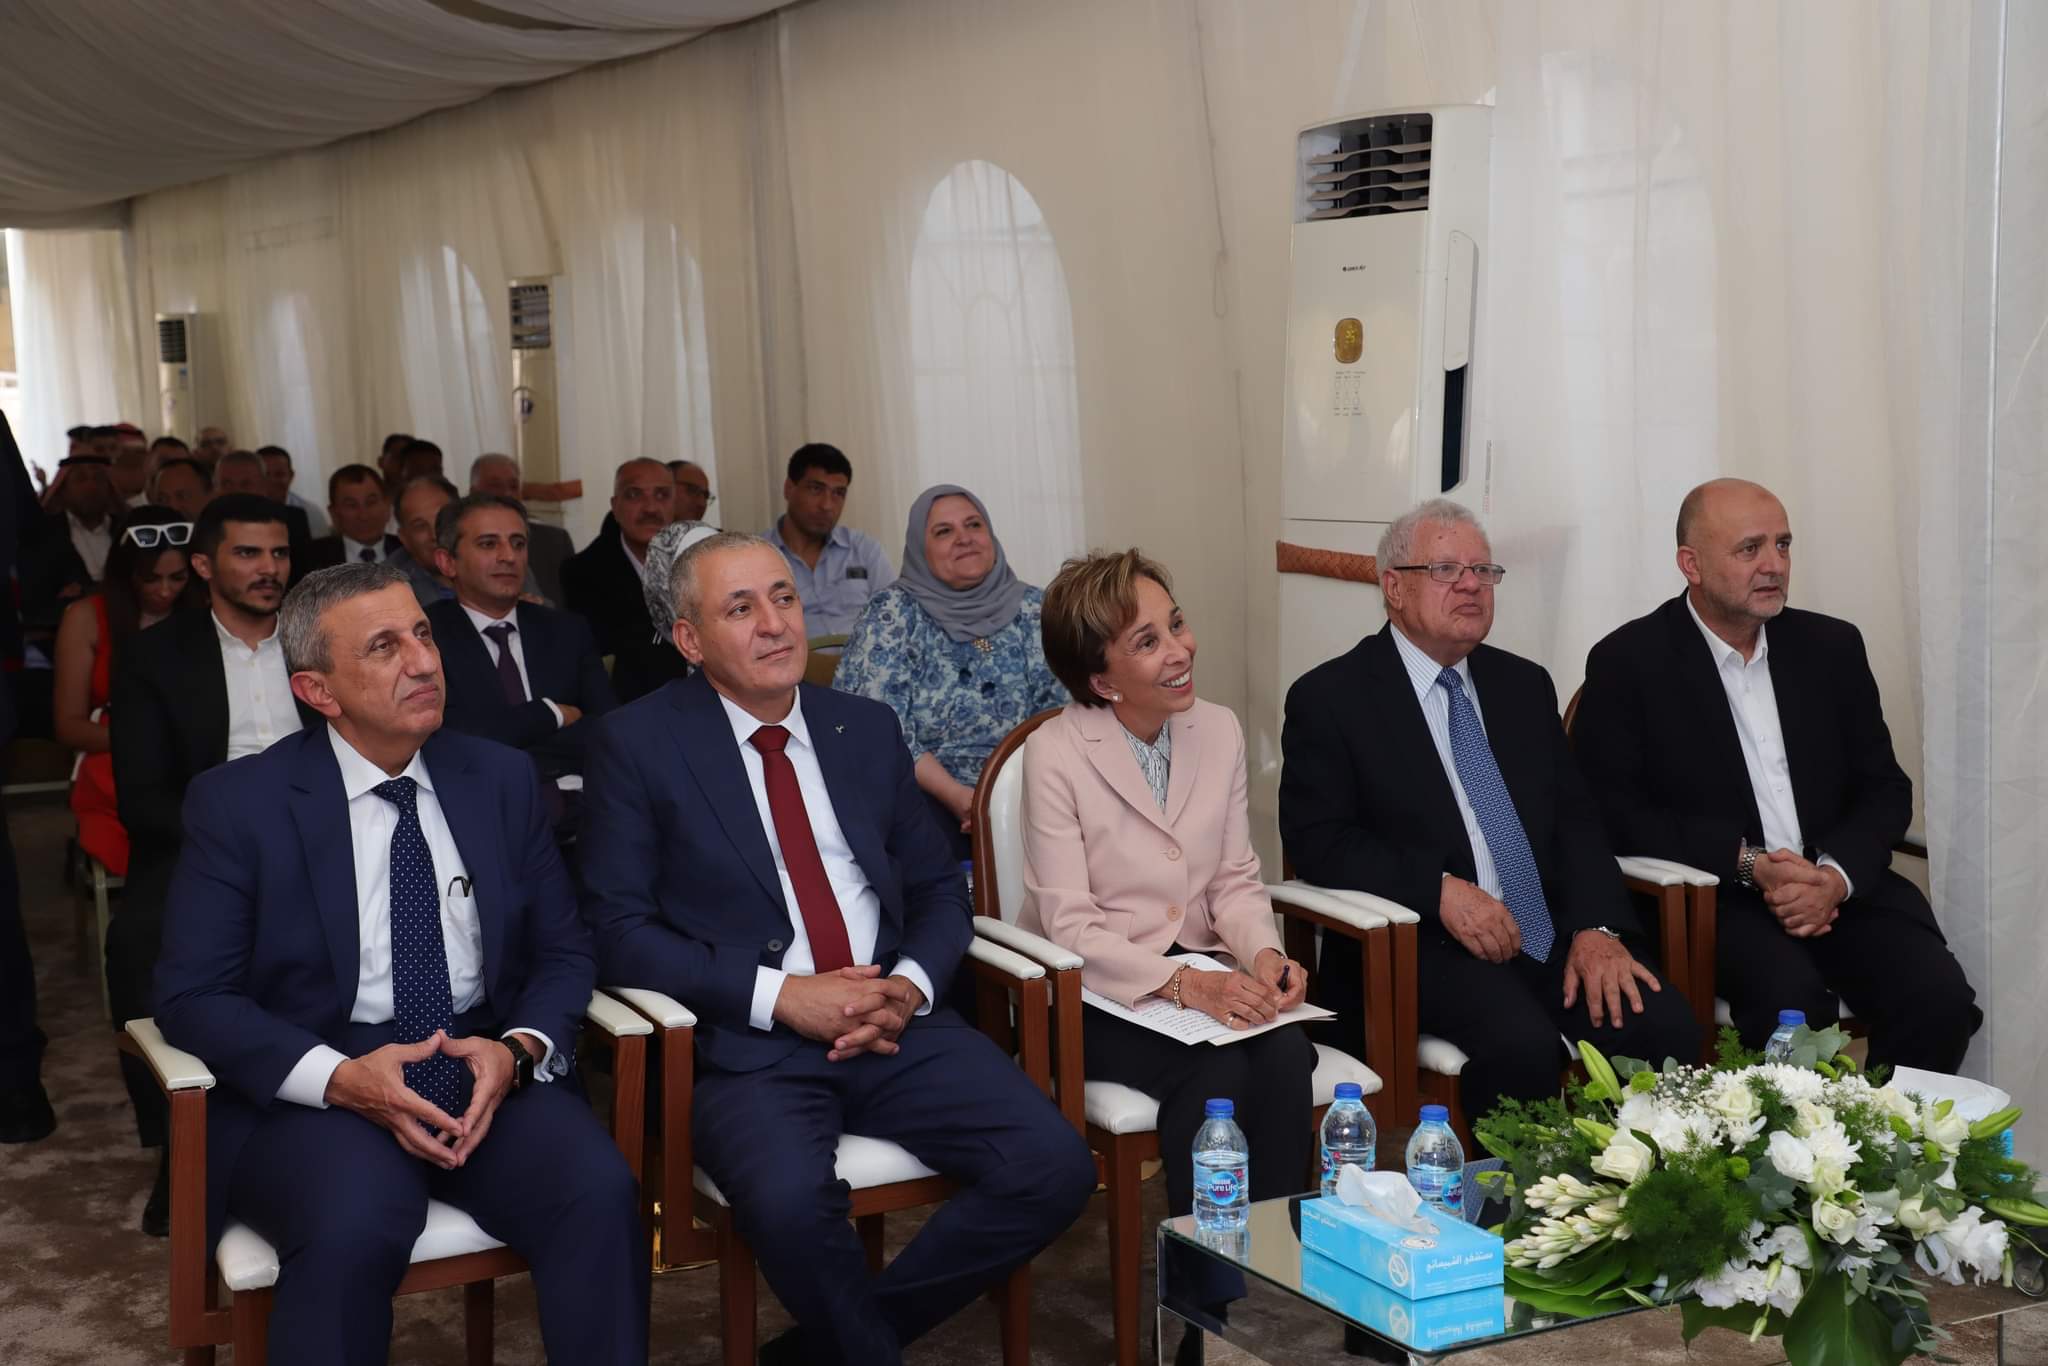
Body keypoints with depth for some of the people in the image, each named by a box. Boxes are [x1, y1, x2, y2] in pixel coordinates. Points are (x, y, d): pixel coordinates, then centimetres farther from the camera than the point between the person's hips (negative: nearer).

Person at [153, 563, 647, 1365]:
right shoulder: (238, 804, -1)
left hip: (487, 1071, 3)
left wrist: (517, 1049, -12)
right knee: (353, 1225, -35)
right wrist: (339, 1076, -20)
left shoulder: (502, 780, 9)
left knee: (600, 1193, -27)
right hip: (310, 1089, -2)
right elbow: (191, 996, -4)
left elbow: (563, 952, 10)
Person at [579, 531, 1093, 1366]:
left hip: (895, 1027, 5)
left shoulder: (868, 729, 14)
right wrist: (780, 995, -14)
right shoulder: (638, 743, 1)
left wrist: (910, 986, -5)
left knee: (1054, 1168, -17)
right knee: (791, 1202, -35)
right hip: (747, 1044, -4)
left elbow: (939, 890, 17)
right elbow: (619, 930, -5)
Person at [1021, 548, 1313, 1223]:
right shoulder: (1056, 752, -11)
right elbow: (1071, 927, -14)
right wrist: (1181, 985, -26)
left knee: (1286, 1057, -26)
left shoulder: (1219, 730, 5)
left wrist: (1264, 954, -12)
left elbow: (1236, 880, 9)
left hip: (1204, 972, 4)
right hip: (1096, 992, -4)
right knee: (1216, 1073, -30)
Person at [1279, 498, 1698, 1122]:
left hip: (1551, 935, 5)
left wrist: (1596, 927, -6)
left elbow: (1574, 817, 12)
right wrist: (1440, 888, -19)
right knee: (1521, 1041, -32)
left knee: (1666, 1025, -20)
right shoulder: (1329, 696, 2)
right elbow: (1316, 838, -6)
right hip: (1423, 942, -5)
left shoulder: (1525, 685, 19)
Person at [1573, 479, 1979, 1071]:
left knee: (1940, 999, -19)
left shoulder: (1832, 646, 12)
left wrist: (1837, 876, -9)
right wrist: (1747, 863, -16)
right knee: (1792, 999, -32)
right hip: (1713, 894, -4)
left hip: (1844, 884, 4)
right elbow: (1616, 810, -7)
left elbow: (1885, 787, 11)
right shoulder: (1628, 662, -2)